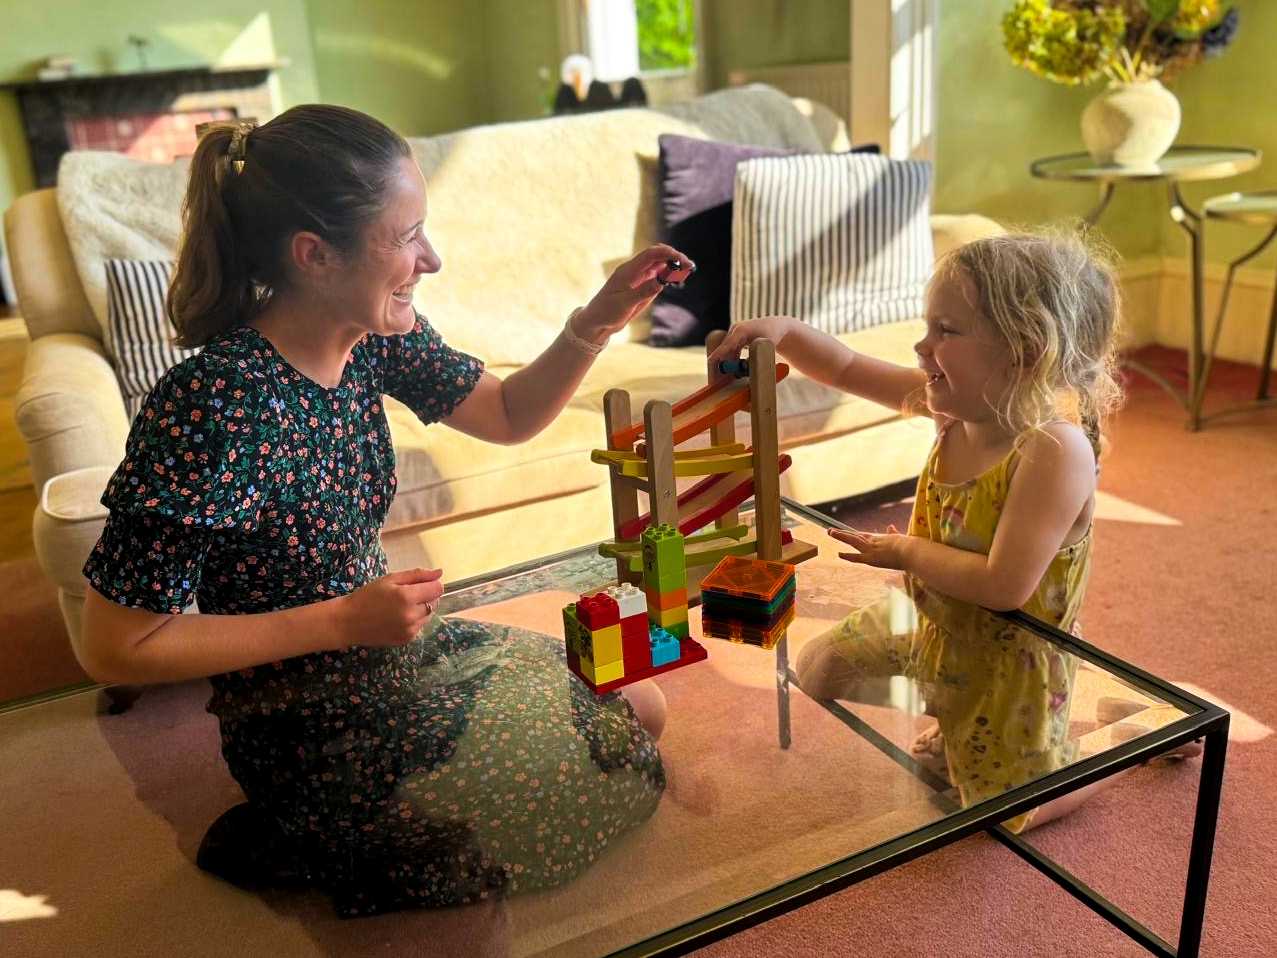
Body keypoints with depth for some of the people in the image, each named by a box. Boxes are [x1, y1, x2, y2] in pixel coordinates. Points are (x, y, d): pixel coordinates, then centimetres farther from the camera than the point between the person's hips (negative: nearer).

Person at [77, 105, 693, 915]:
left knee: (640, 711, 17)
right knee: (619, 761, 3)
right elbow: (116, 648, -24)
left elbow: (509, 415, 4)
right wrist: (344, 620, -25)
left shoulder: (373, 337, -10)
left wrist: (595, 324, -13)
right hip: (313, 738, -7)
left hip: (391, 652, 8)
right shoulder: (208, 409, -31)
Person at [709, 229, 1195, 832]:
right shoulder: (960, 400, -13)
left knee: (1000, 818, 10)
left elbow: (1004, 586, -37)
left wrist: (907, 551, -22)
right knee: (817, 671, 14)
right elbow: (847, 371, -3)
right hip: (932, 624, 7)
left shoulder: (1056, 448, -35)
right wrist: (783, 330, -21)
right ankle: (956, 724, 29)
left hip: (1008, 653, -7)